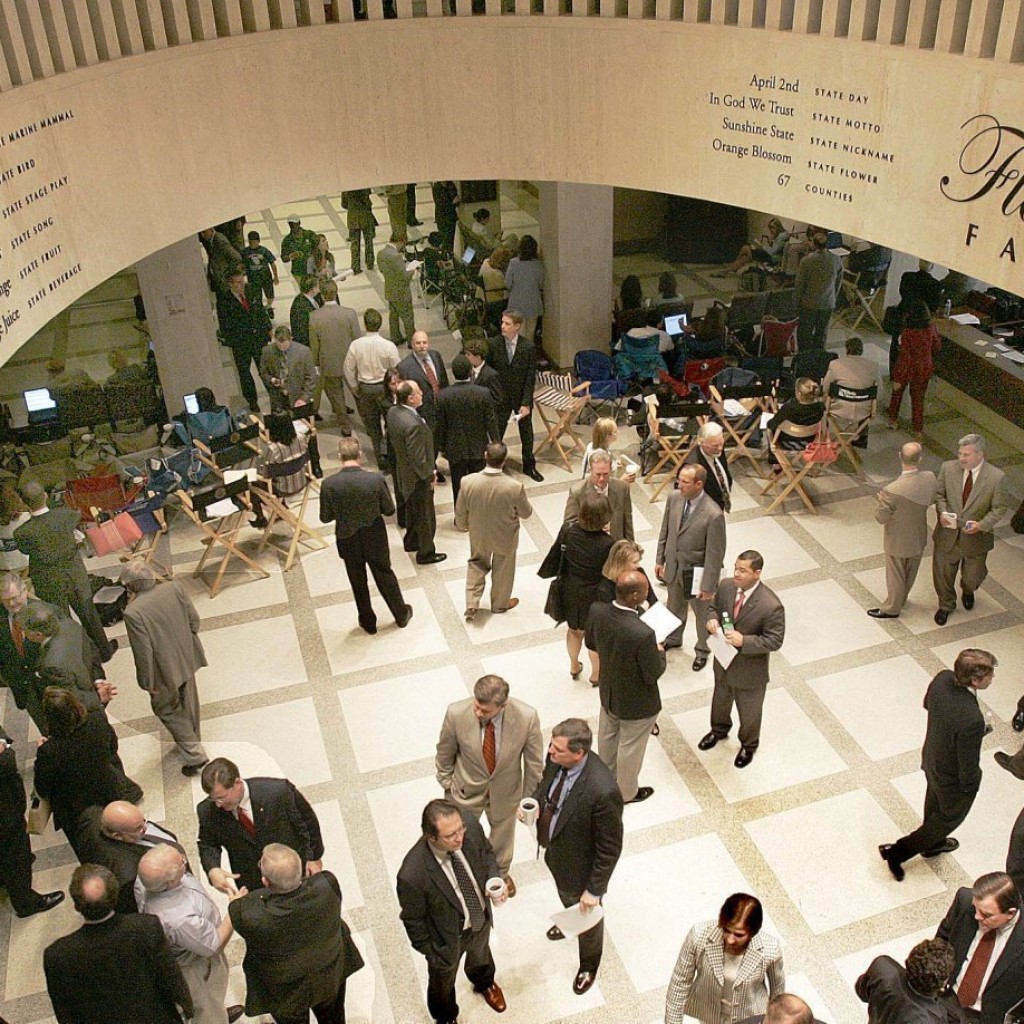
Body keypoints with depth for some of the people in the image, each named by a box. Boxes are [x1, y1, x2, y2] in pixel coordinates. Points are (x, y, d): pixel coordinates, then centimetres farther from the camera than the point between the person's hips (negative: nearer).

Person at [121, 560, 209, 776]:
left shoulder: (133, 612, -30)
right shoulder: (175, 588, -16)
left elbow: (143, 653, -23)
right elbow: (194, 619, -4)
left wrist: (147, 682, -8)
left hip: (165, 671, -5)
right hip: (187, 659, 6)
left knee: (167, 710, 19)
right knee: (188, 703, 27)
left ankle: (195, 755, 19)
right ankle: (192, 740, 50)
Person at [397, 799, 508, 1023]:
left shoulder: (470, 825, -31)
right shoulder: (413, 875, -43)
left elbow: (487, 853, -7)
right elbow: (414, 920, -22)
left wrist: (494, 881, -22)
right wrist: (429, 951, -9)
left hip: (482, 917, 4)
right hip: (448, 937, -4)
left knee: (481, 954, 37)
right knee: (443, 981, 29)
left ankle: (484, 982, 72)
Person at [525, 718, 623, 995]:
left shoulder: (602, 791, -43)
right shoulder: (557, 758, -23)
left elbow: (610, 848, -27)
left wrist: (595, 890, -17)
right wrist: (534, 801, -18)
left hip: (581, 868, -6)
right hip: (556, 852, 6)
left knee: (586, 916, 25)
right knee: (566, 898, 37)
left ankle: (589, 964, 55)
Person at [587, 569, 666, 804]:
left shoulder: (596, 610, -22)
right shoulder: (643, 634, -41)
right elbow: (654, 674, -24)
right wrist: (660, 652, -6)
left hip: (608, 691, 6)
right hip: (635, 702, -6)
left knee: (607, 737, 31)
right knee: (630, 747, 21)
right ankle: (626, 792, 47)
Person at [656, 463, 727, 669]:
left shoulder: (713, 515, -30)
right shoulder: (674, 498, -12)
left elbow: (715, 554, -22)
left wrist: (708, 586, -17)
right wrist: (660, 560, 8)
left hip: (696, 571, -5)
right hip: (673, 565, 5)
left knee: (702, 611, 20)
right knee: (675, 606, 29)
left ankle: (702, 650, 45)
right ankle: (673, 638, 56)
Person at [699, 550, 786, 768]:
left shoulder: (771, 606, -32)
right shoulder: (725, 586, -15)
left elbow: (774, 641, -24)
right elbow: (714, 607, 4)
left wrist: (743, 641, -35)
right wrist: (712, 619, -19)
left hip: (750, 670, -5)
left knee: (749, 711, 21)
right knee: (720, 700, 31)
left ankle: (749, 745, 50)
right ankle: (719, 729, 61)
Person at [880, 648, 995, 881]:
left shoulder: (943, 678, -23)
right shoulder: (971, 720, -45)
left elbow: (927, 703, 2)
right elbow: (968, 766, -29)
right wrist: (972, 784, -9)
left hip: (932, 759, 7)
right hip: (954, 779, -7)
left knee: (935, 805, 34)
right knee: (949, 817, 24)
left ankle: (934, 843, 62)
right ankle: (897, 852, 32)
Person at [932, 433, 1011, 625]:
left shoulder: (997, 477, -19)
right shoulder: (948, 468, -13)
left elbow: (1000, 508, -11)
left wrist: (982, 524, -25)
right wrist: (942, 512, -18)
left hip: (976, 537, -1)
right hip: (948, 534, 1)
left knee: (972, 576, 19)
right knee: (943, 572, 17)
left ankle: (968, 591, 57)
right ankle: (946, 605, 45)